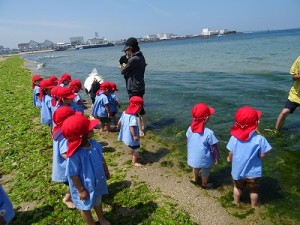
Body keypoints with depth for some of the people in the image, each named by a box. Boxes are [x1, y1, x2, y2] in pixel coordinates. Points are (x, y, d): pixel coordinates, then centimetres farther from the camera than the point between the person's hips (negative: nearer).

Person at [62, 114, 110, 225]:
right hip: (85, 186, -7)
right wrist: (81, 190, -16)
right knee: (86, 207, 23)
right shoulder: (75, 155, -36)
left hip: (98, 182, 7)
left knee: (97, 201, 32)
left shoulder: (94, 144, -14)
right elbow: (73, 175, -25)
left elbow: (101, 158, 3)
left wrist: (106, 171, 13)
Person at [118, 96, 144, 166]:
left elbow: (119, 122, 11)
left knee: (132, 148, 30)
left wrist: (118, 126, 30)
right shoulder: (133, 117, -28)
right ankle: (134, 162, 21)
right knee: (136, 149, 9)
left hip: (126, 135, 10)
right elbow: (131, 127, -35)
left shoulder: (125, 113, 0)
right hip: (131, 137, -10)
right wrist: (134, 136, -30)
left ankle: (133, 156, 50)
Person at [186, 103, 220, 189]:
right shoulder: (209, 133, -31)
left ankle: (195, 179, 58)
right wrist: (217, 157, 0)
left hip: (193, 157, 5)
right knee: (205, 172, 25)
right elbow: (214, 148, -18)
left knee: (196, 167, 34)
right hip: (204, 159, -4)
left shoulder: (190, 129, -15)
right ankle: (204, 184, 48)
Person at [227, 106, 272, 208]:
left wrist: (229, 159, 13)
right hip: (253, 172, -2)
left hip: (237, 170, 2)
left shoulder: (234, 137, -19)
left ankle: (236, 202, 48)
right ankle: (254, 205, 45)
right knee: (254, 190, 25)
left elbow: (231, 153, -8)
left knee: (237, 187, 27)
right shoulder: (259, 139, -26)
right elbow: (262, 155, -19)